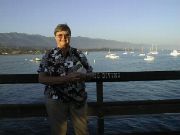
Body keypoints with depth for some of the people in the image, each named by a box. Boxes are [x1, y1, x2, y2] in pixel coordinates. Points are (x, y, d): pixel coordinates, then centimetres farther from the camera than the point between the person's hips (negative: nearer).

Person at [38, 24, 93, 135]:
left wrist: (82, 76, -18)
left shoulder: (79, 54, 1)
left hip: (79, 99, 2)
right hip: (56, 100, -1)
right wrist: (65, 79, -23)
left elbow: (90, 74, 6)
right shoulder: (48, 56, -4)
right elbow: (42, 79, -12)